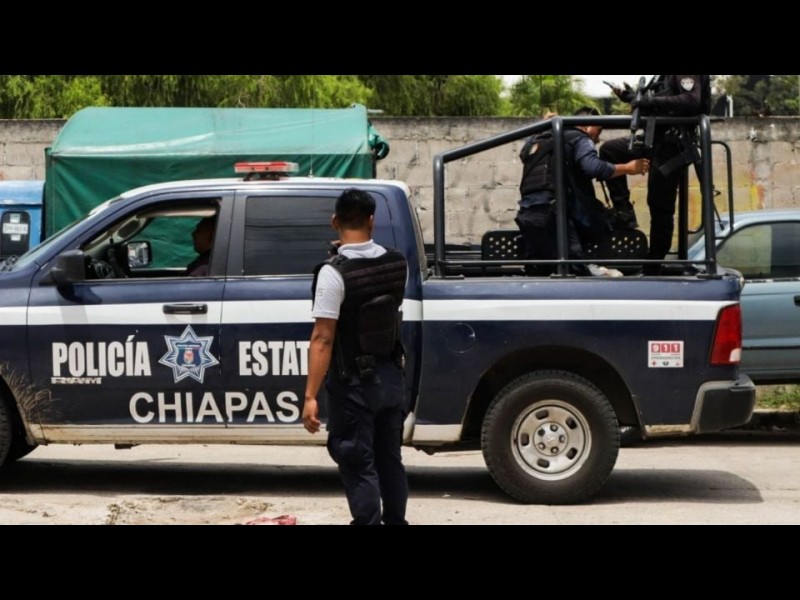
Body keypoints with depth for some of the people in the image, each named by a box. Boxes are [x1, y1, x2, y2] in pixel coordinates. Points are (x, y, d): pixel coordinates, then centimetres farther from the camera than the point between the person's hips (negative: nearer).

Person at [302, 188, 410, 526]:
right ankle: (395, 521, 27)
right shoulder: (397, 263, -2)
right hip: (391, 375, 6)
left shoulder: (334, 272, -19)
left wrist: (310, 395, -20)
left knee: (358, 465, 1)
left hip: (354, 383, -6)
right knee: (390, 457, 18)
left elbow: (323, 339, -22)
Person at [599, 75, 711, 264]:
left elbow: (692, 100, -29)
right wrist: (631, 97, 12)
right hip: (655, 139, 10)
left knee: (661, 206, -3)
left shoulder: (687, 76, -14)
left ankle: (655, 260, 9)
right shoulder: (662, 77, 15)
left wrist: (652, 101, -28)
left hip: (672, 144, -10)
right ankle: (624, 214, 2)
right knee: (609, 150, 4)